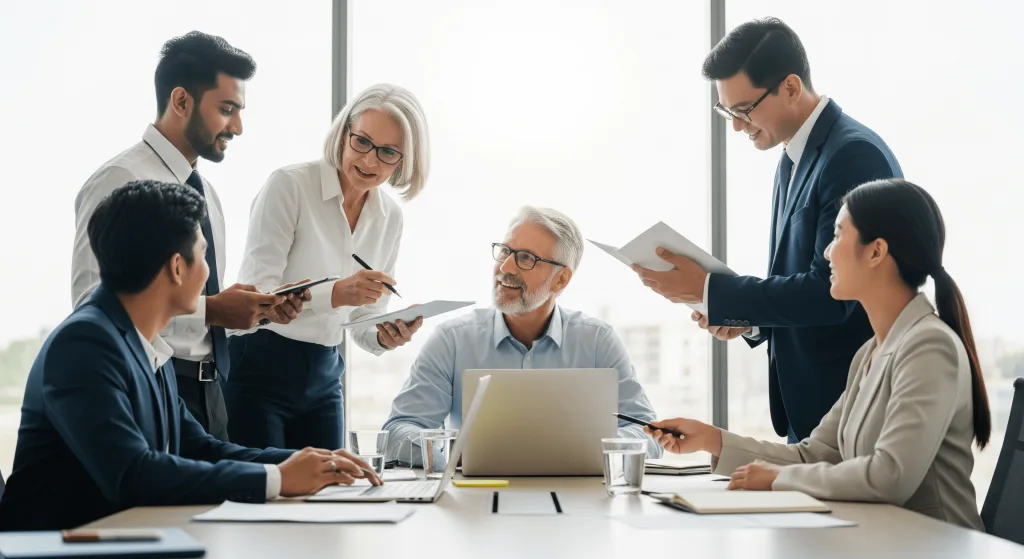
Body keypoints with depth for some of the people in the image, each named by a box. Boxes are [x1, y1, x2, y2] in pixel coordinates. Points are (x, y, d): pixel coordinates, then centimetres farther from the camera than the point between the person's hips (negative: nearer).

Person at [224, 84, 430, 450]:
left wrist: (385, 336, -12)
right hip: (259, 369, -6)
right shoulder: (289, 185, -11)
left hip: (323, 377, 6)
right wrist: (336, 293, -32)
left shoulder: (390, 217, 7)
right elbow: (256, 292, -18)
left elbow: (363, 319, 11)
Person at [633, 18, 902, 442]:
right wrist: (742, 315, 1)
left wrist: (710, 290, -20)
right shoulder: (793, 159, 12)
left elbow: (831, 293, -23)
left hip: (850, 405, -9)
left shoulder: (855, 155, -18)